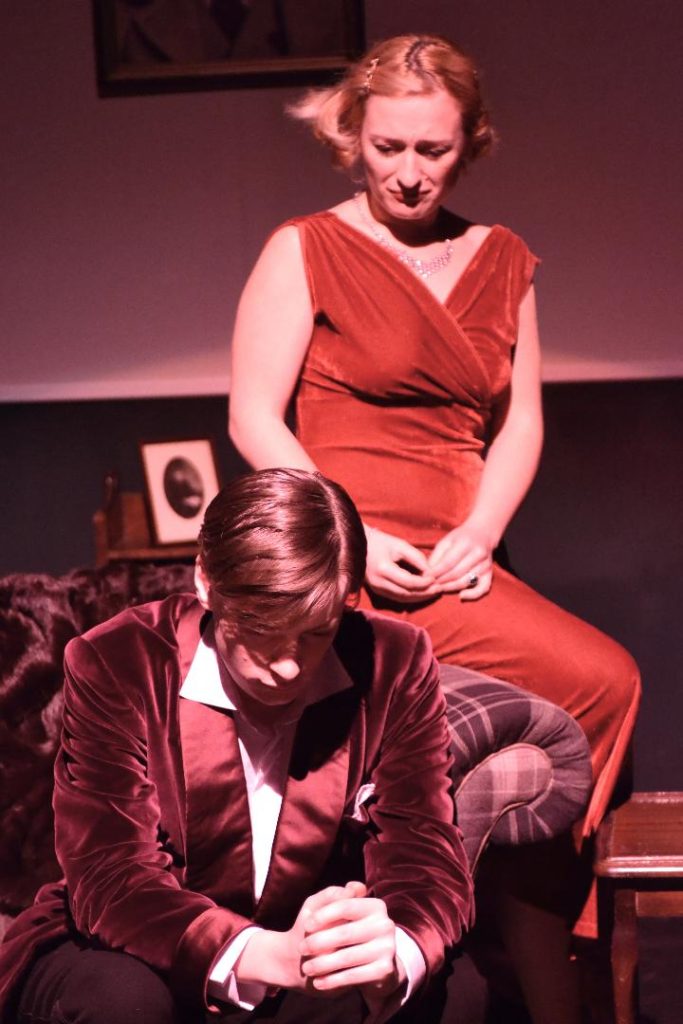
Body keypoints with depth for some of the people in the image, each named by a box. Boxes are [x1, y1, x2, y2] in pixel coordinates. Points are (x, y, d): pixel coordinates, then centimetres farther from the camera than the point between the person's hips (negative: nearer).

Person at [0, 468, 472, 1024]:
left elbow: (425, 851, -14)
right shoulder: (114, 667, -16)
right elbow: (111, 875, -25)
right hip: (142, 957, -1)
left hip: (320, 971, 1)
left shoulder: (395, 667, -9)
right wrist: (274, 955, -44)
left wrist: (395, 951, -41)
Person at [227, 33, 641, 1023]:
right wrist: (351, 539, -14)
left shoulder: (503, 262, 17)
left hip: (452, 563, 5)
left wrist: (478, 535, -5)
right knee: (597, 679, -21)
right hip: (337, 560, -5)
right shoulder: (304, 251, 3)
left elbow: (521, 422, 13)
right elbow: (254, 420, -4)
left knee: (605, 684, -19)